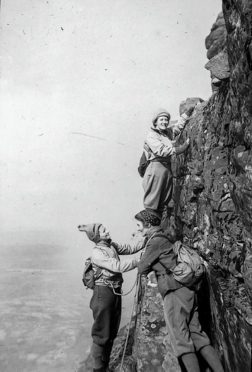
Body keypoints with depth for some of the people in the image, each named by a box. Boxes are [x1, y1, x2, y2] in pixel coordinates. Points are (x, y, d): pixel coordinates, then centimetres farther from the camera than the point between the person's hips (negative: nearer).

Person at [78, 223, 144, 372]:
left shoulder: (112, 245, 4)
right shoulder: (97, 253, -19)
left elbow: (129, 248, 9)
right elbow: (118, 266, -27)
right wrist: (140, 260, -26)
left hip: (116, 291, 8)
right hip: (104, 292, -8)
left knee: (112, 332, 19)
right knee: (102, 333, 4)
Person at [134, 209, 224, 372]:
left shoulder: (155, 241, -8)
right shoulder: (163, 238, 20)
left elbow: (142, 269, -3)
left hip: (175, 291, -9)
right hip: (187, 290, 9)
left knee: (181, 339, -5)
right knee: (196, 333, 9)